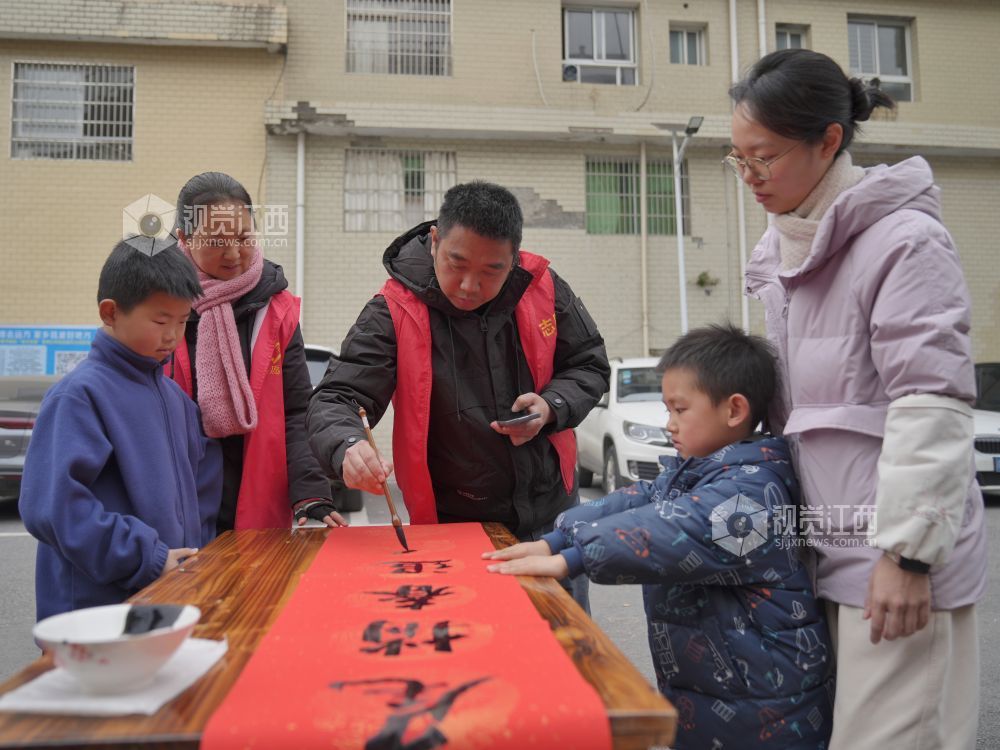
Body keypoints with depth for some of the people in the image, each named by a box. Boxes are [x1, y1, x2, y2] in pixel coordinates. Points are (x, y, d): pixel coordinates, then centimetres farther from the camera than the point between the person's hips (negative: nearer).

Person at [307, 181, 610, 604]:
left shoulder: (542, 287, -9)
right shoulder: (394, 312, -16)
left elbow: (589, 366, 3)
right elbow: (334, 400, -17)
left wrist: (552, 406, -17)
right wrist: (348, 448, -39)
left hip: (551, 511, 3)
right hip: (453, 525, -3)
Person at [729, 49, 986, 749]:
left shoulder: (906, 240, -12)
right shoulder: (784, 248, 12)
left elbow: (933, 406, -16)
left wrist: (908, 554, -16)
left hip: (896, 556, -7)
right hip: (827, 543, 7)